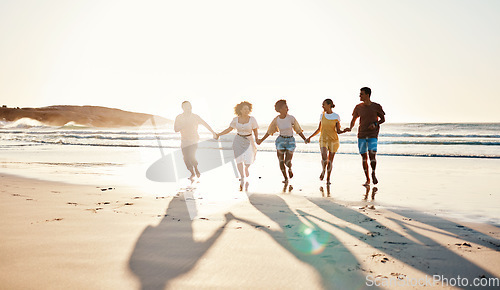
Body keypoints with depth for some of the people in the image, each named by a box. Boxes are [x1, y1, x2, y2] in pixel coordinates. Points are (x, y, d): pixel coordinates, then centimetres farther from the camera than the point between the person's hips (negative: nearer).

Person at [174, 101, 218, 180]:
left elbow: (205, 124, 5)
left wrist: (213, 132, 8)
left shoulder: (195, 117, -4)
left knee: (191, 156, -21)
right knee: (186, 159, 4)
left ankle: (196, 169, 11)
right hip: (184, 141, 2)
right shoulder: (179, 118, -3)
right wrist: (184, 124, -24)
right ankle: (192, 173, 31)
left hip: (193, 140, -2)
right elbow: (176, 129, -10)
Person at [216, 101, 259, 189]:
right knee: (239, 159, -4)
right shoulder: (236, 119, -2)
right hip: (238, 141, 1)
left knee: (248, 160, -5)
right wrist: (219, 134, 1)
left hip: (248, 141, -1)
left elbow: (255, 131, -2)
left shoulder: (252, 119, -9)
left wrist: (257, 140, -17)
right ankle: (242, 179, 7)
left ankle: (246, 168, 32)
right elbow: (229, 129, 8)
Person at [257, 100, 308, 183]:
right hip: (280, 140, 1)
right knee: (281, 161, -1)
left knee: (287, 162, -8)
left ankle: (290, 169, 31)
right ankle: (286, 178, 21)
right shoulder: (276, 120, -6)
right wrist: (261, 140, 6)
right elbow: (269, 131, 6)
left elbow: (298, 130, -3)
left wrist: (305, 139, -12)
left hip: (290, 141, -1)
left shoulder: (291, 118, -11)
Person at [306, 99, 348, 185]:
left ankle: (328, 179, 17)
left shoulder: (336, 116, -1)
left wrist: (344, 131, -20)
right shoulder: (322, 115, 6)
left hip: (333, 140, -1)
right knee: (324, 158, -21)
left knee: (330, 160, 3)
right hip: (323, 140, 1)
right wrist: (310, 137, 11)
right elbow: (319, 129, 15)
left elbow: (338, 131, 1)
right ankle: (323, 170, 9)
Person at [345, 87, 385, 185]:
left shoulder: (376, 107, -2)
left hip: (373, 135, -3)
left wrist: (375, 124, -12)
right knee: (364, 157, 4)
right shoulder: (358, 107, 5)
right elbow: (353, 119, 16)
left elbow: (383, 119, 7)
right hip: (361, 135, 3)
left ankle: (373, 174, 9)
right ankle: (367, 179, 15)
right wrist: (350, 128, -4)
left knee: (372, 154, -17)